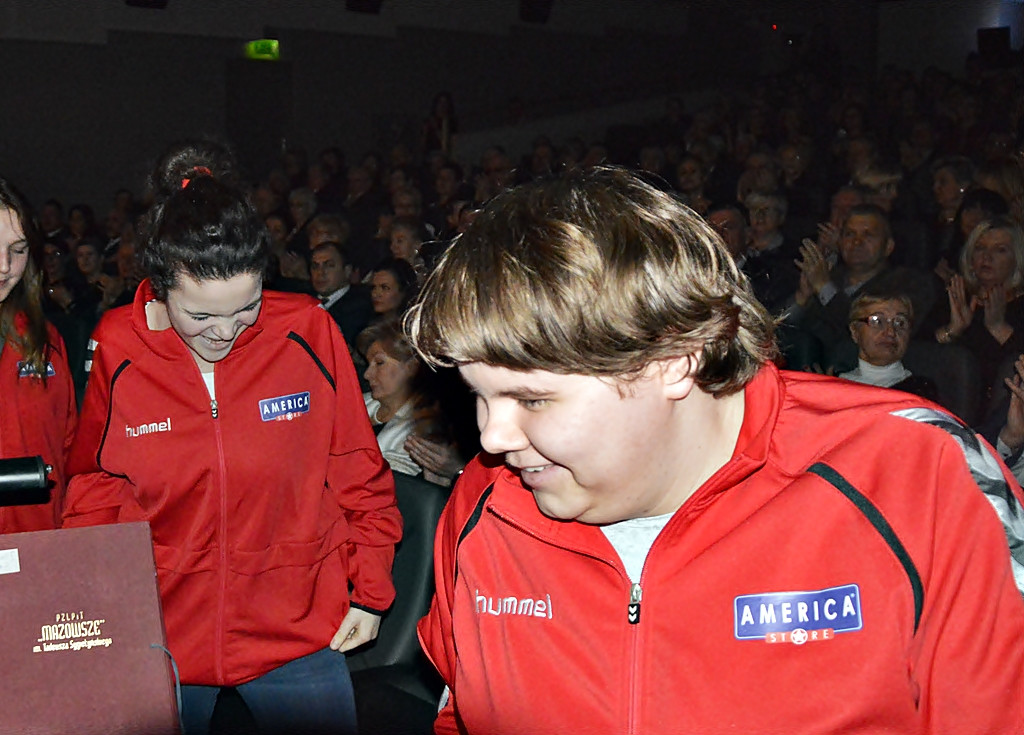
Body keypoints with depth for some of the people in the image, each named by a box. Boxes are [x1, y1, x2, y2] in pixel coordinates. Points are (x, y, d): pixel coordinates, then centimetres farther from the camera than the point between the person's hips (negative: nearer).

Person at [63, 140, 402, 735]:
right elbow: (97, 487, 6)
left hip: (299, 632, -1)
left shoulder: (308, 333, -10)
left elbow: (358, 471, -1)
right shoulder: (118, 349, -7)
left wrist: (370, 589, 1)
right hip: (161, 635, 1)